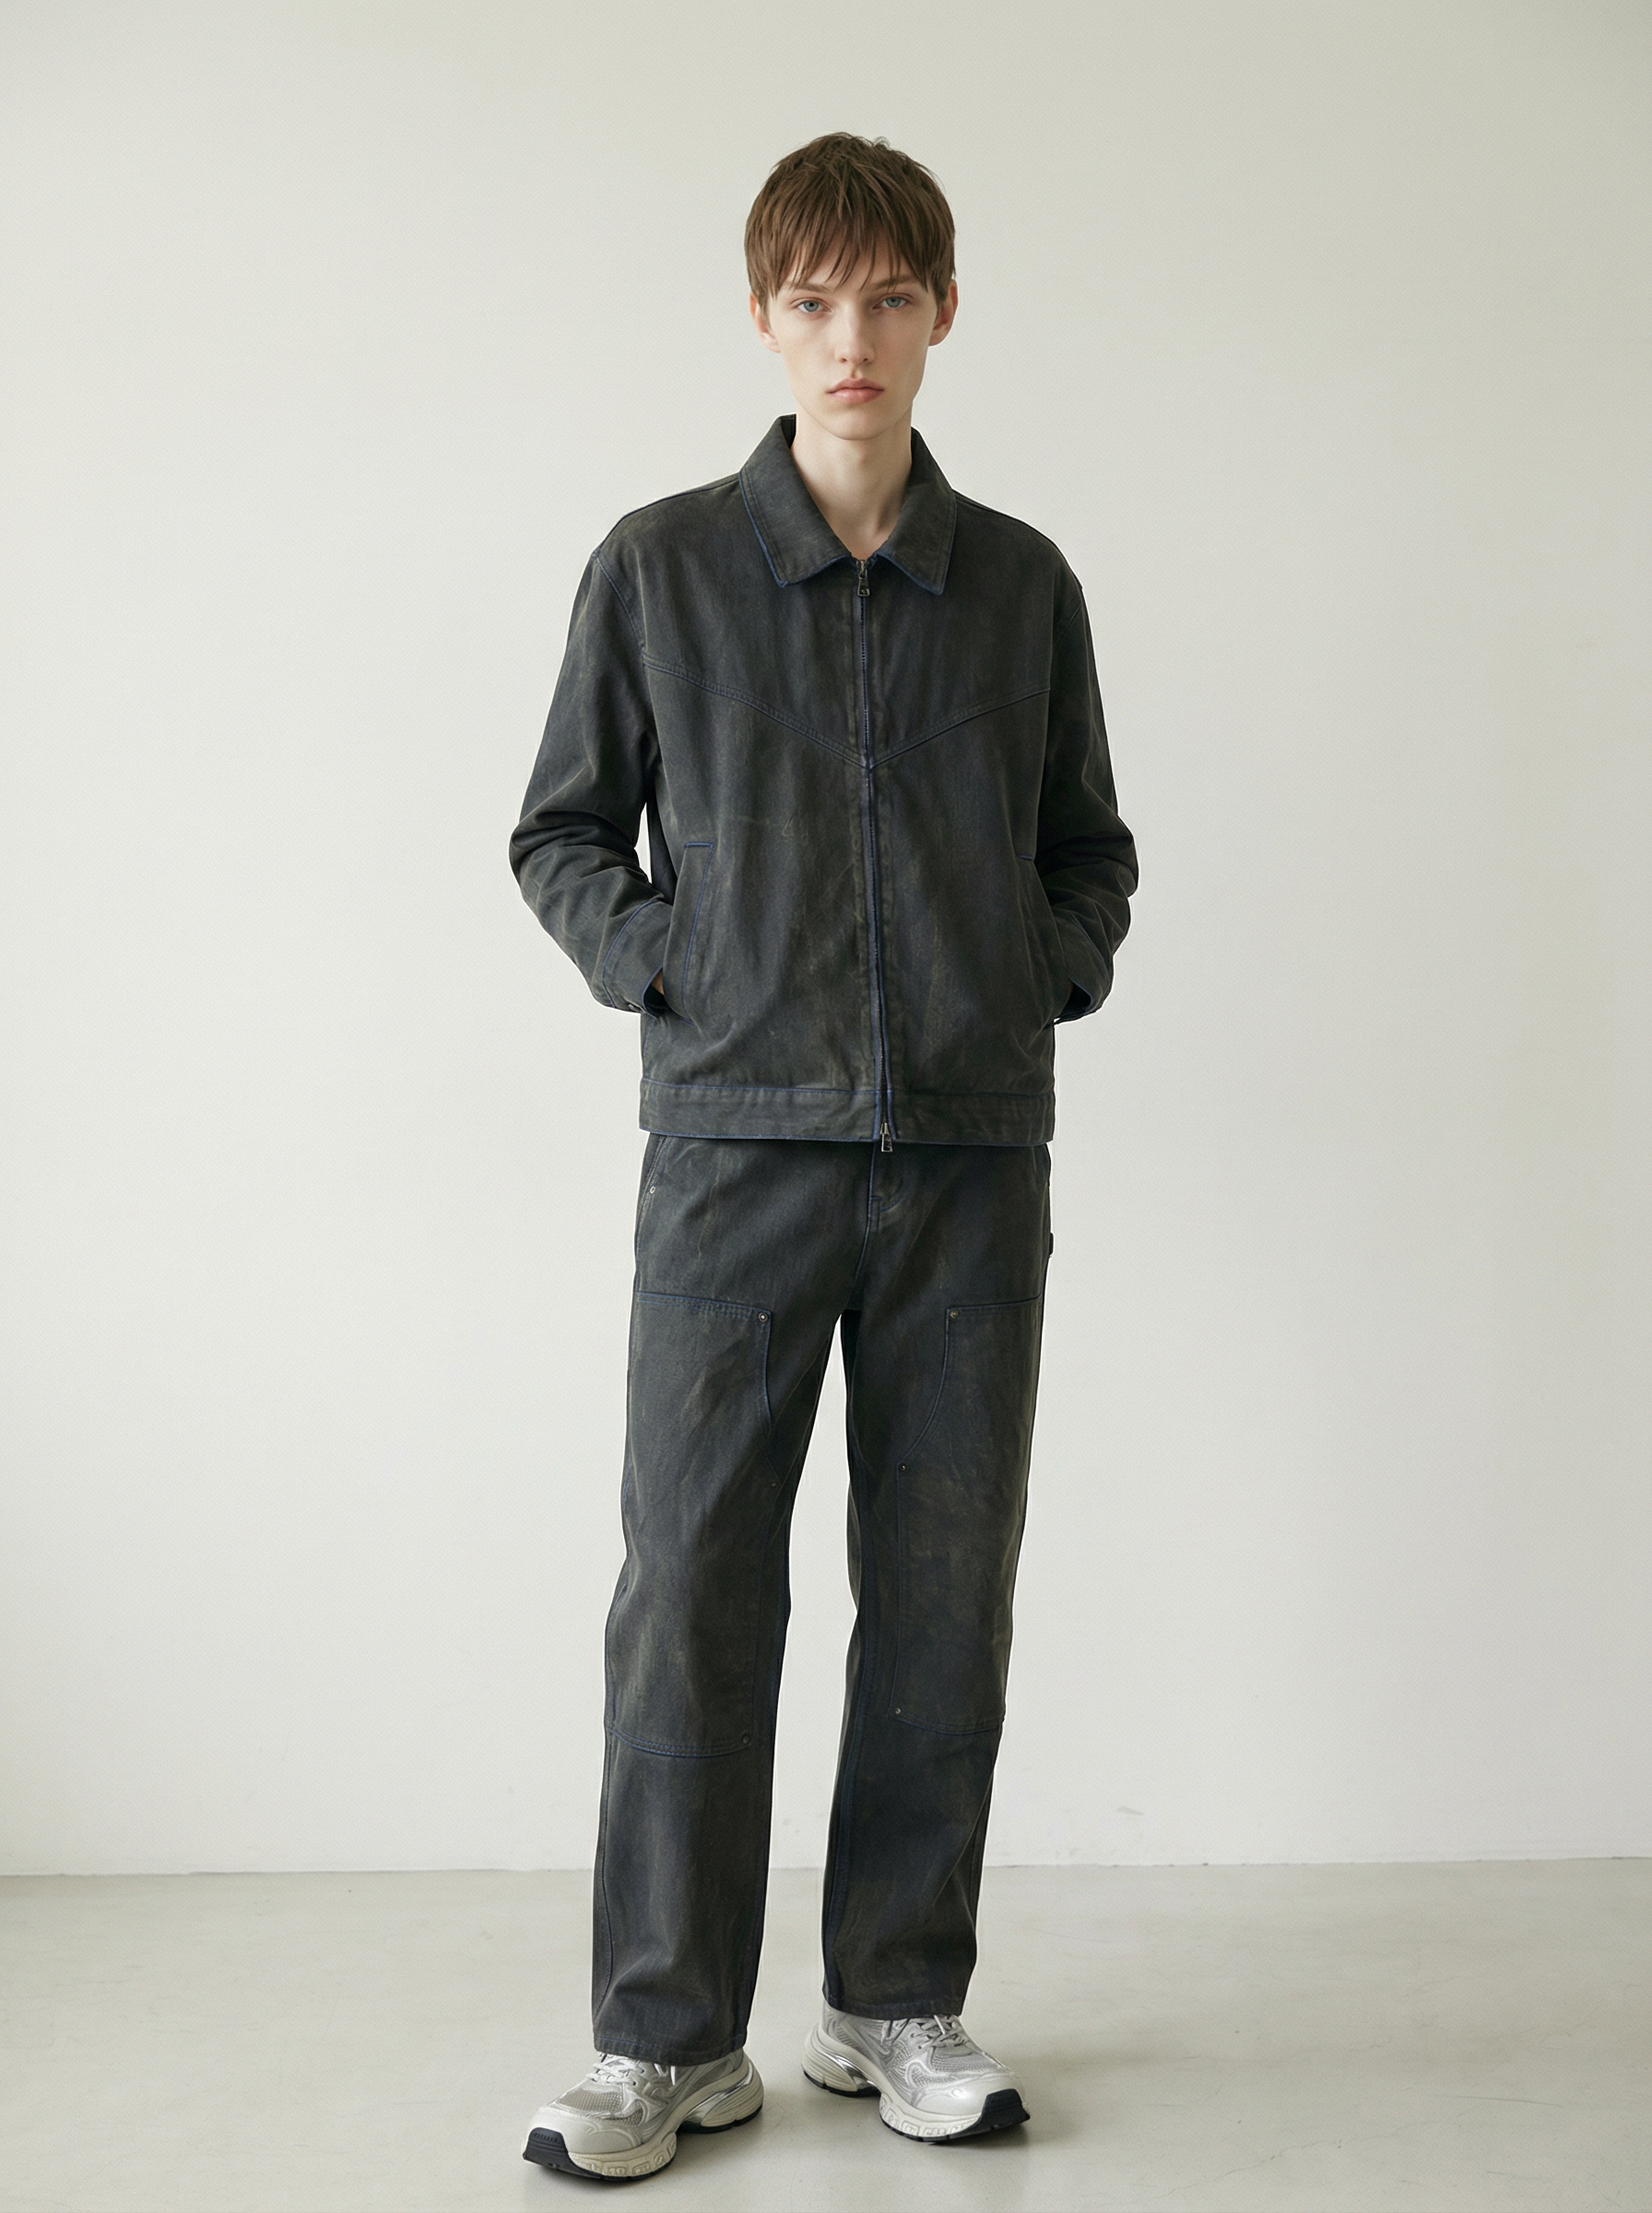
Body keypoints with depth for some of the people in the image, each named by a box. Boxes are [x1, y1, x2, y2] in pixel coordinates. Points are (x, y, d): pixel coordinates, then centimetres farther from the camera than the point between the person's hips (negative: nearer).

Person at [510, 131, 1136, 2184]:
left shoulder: (1022, 587, 10)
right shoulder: (659, 567, 5)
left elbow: (1091, 846, 20)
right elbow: (560, 832, 12)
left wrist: (1055, 973, 3)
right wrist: (659, 968, -3)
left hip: (974, 1153, 2)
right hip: (739, 1138, -2)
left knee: (943, 1592, 5)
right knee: (693, 1586, -2)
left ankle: (897, 2006, 20)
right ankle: (669, 2035, 11)